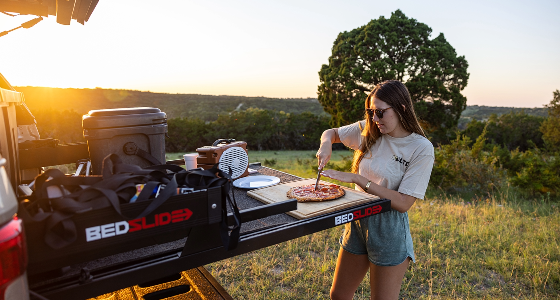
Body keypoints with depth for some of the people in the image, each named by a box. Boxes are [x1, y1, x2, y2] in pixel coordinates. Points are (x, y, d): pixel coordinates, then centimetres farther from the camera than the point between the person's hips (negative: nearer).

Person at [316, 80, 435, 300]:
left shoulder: (421, 148, -15)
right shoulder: (369, 131, -1)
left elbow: (403, 203, -20)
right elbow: (331, 133, 14)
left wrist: (356, 178, -24)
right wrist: (326, 144, -10)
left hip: (389, 230, -5)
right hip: (358, 222, 5)